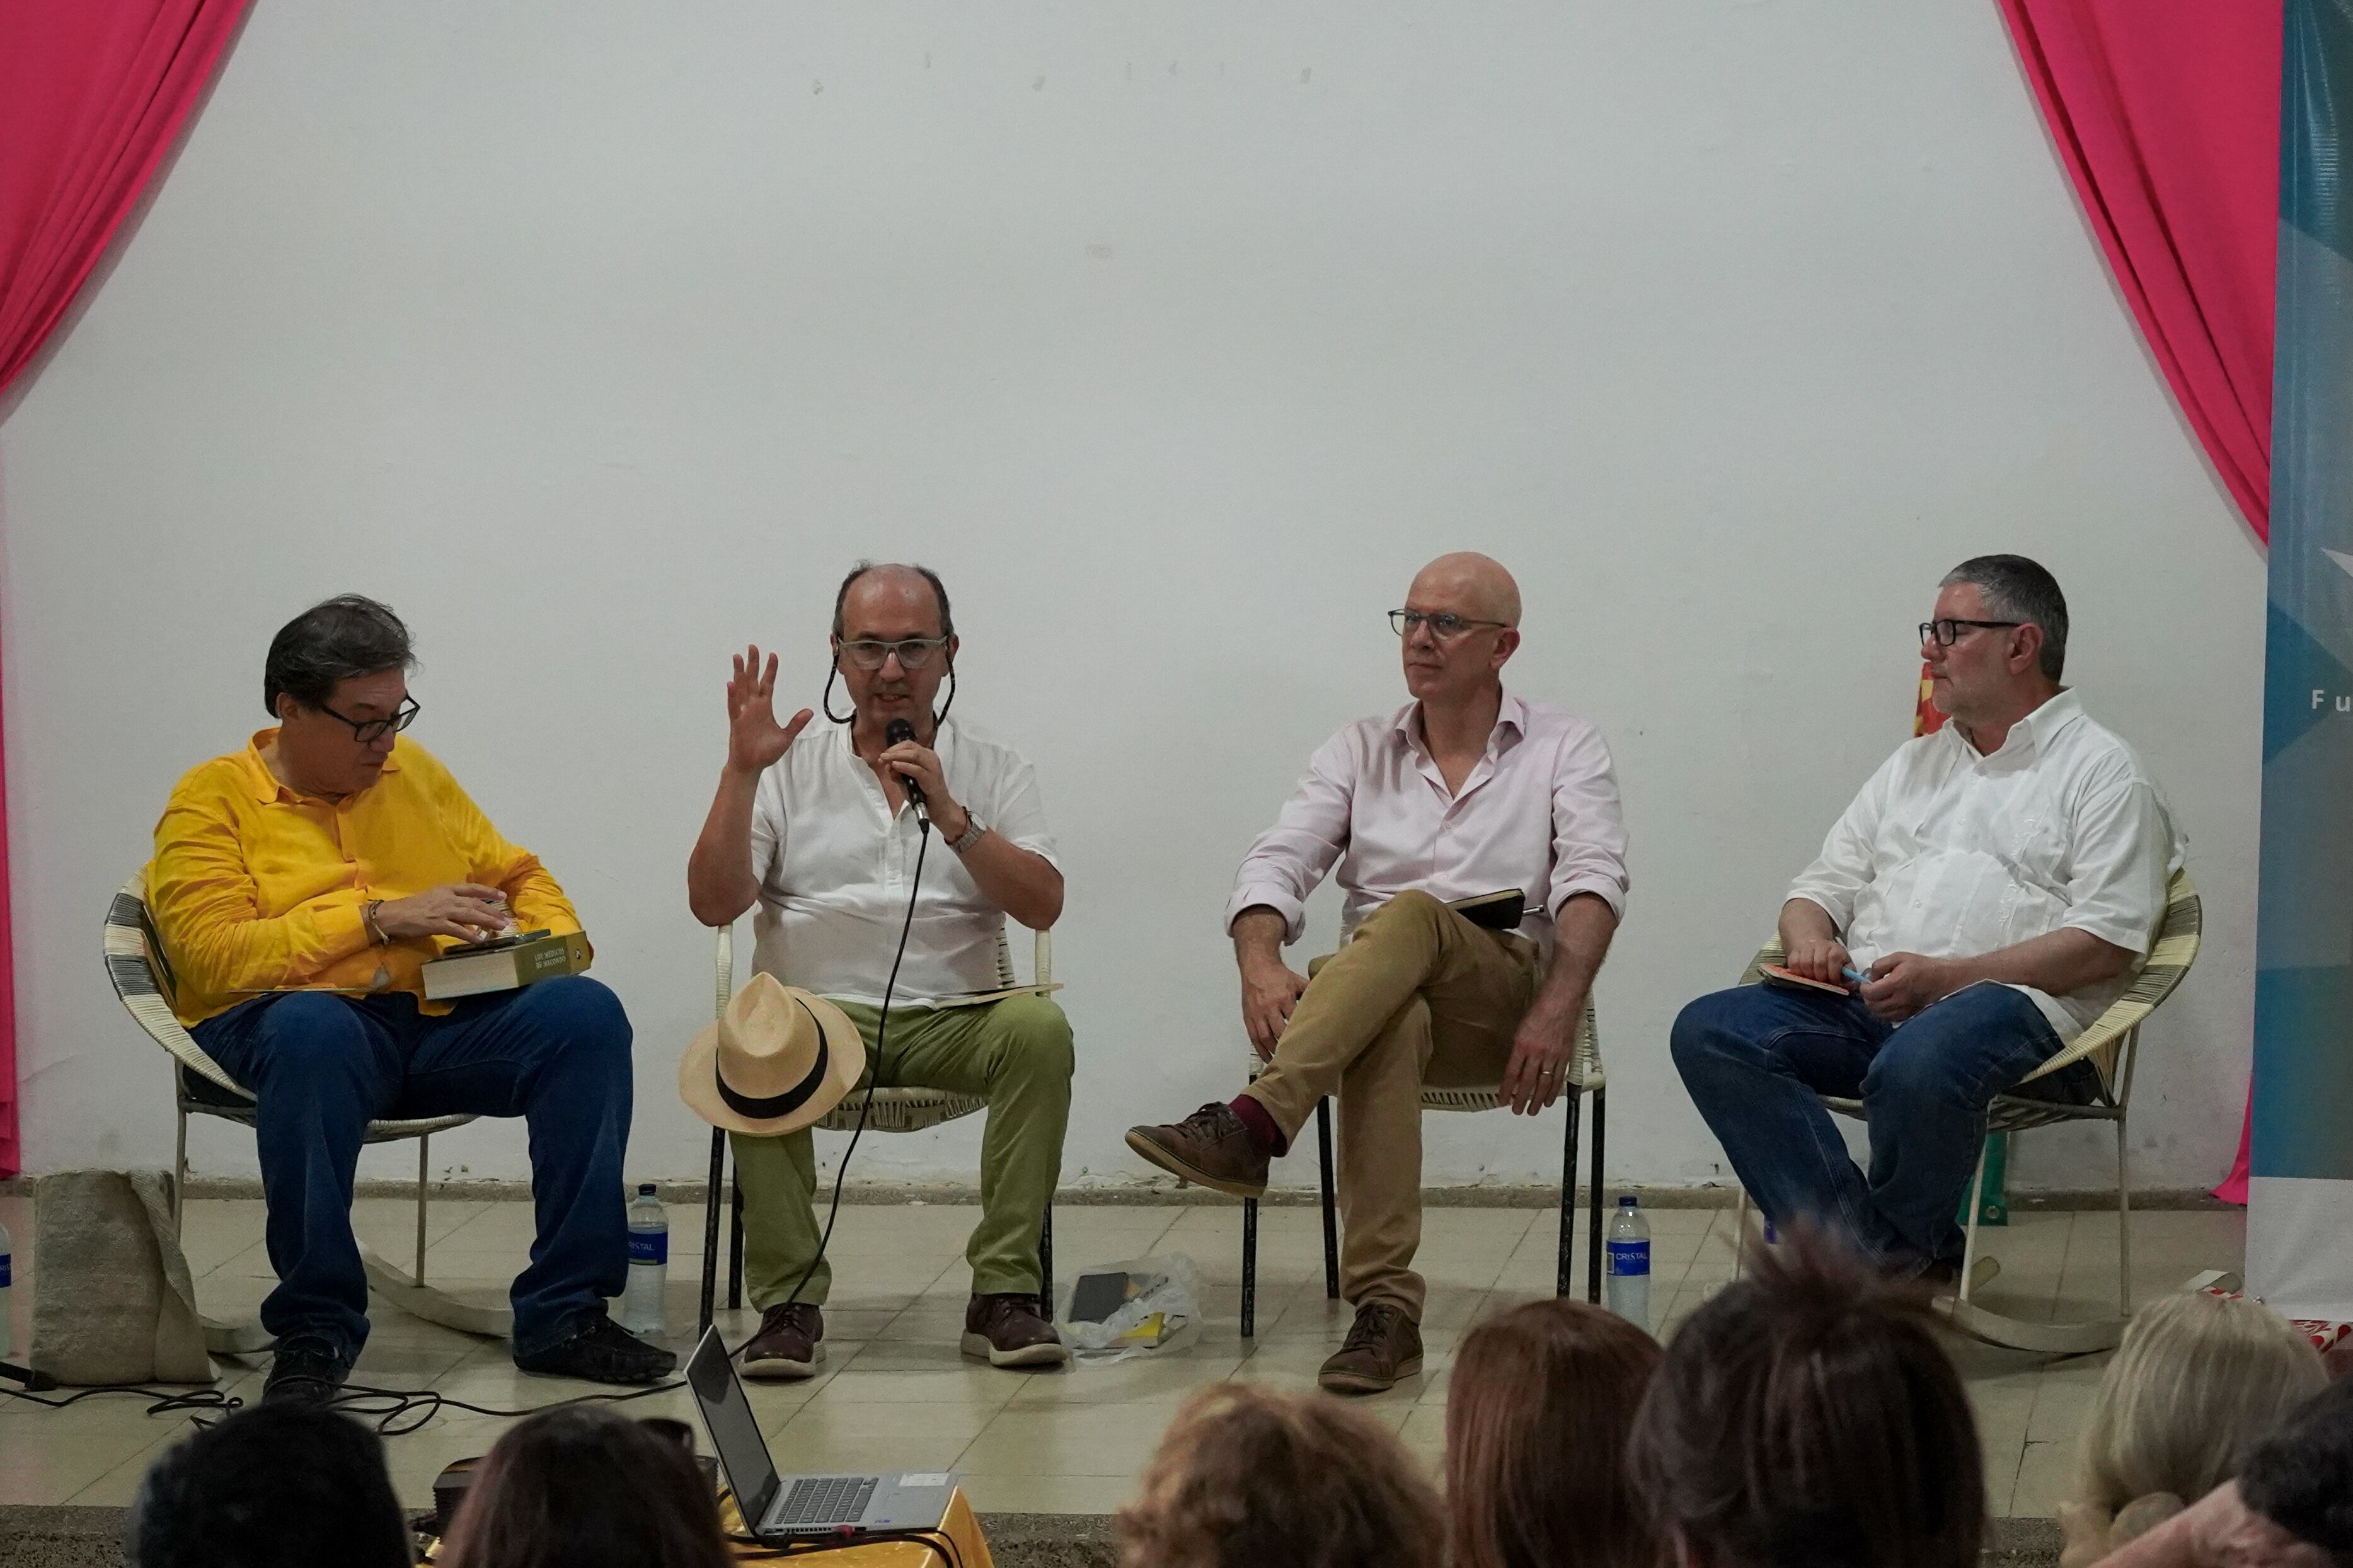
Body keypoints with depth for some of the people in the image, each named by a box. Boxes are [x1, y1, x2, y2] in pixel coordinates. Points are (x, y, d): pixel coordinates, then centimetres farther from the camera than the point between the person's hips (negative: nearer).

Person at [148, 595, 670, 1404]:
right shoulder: (214, 799, 3)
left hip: (441, 1020, 5)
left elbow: (518, 877, 30)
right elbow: (210, 956, -11)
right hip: (277, 1026, -5)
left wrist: (555, 941, 6)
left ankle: (565, 1315, -20)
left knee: (585, 1013, -23)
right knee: (313, 1029, -41)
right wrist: (380, 919, -14)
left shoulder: (413, 771, 20)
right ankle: (314, 1332, -29)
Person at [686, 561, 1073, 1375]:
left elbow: (1042, 905, -2)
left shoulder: (994, 767, 11)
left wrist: (950, 816, -13)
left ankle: (1003, 1291, -23)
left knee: (1038, 1026, -31)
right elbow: (712, 904, 0)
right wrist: (740, 772, -10)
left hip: (955, 1017, 1)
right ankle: (789, 1300, -25)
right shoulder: (790, 767, 10)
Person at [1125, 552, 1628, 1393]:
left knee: (1411, 914, -35)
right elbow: (1276, 863, 6)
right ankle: (1386, 1307, -47)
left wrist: (1556, 1011, -23)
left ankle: (1251, 1127, -49)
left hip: (1508, 997, -2)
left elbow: (1593, 881, -5)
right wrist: (1261, 965, -17)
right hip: (1378, 1003, 2)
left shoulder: (1563, 748, 11)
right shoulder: (1362, 750, 19)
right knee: (1394, 1025, -38)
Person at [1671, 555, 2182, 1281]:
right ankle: (1868, 1247, -25)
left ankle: (1894, 1266, -15)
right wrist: (1810, 940, 1)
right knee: (1710, 1032, -19)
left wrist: (1944, 976, -15)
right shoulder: (1916, 763, 28)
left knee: (1917, 1065, -41)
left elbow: (2108, 941, -6)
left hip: (2013, 1003, -7)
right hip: (1866, 1000, 7)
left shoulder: (2101, 771, 6)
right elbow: (1824, 885, 27)